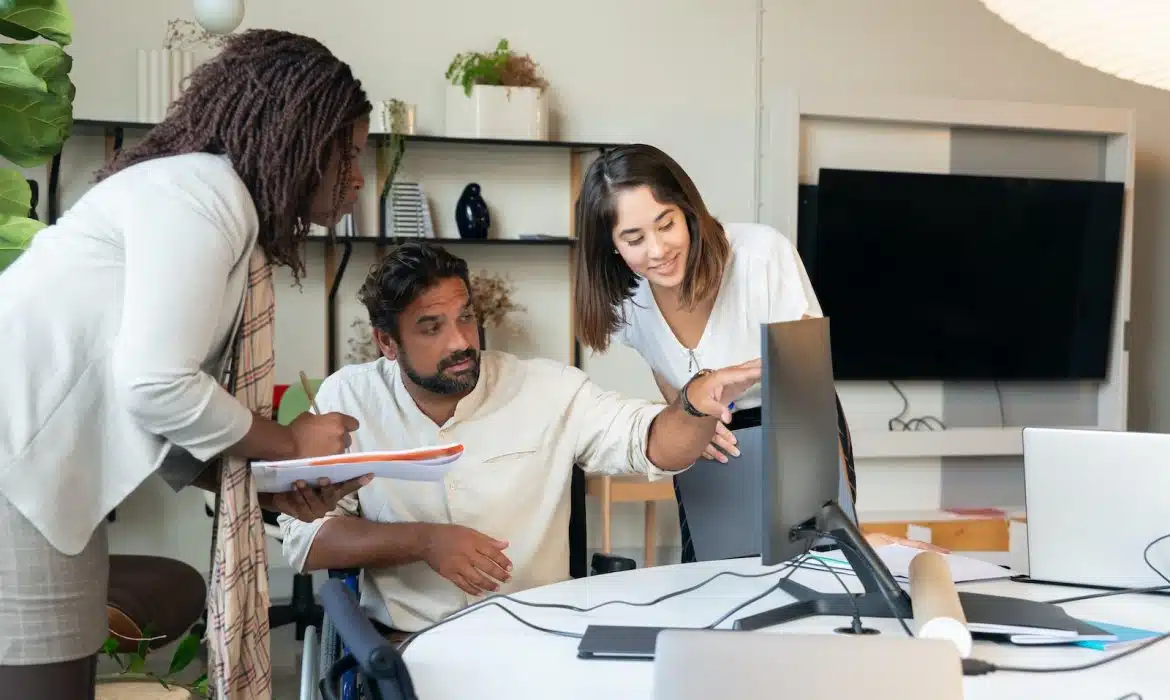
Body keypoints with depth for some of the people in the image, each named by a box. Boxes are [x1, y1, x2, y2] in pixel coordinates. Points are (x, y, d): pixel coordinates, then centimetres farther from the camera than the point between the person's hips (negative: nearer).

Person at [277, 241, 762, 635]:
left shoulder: (547, 388, 1)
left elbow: (651, 445, -5)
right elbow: (303, 537, -2)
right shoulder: (348, 399, 0)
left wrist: (697, 403, -27)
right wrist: (423, 541, -14)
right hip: (407, 643, -1)